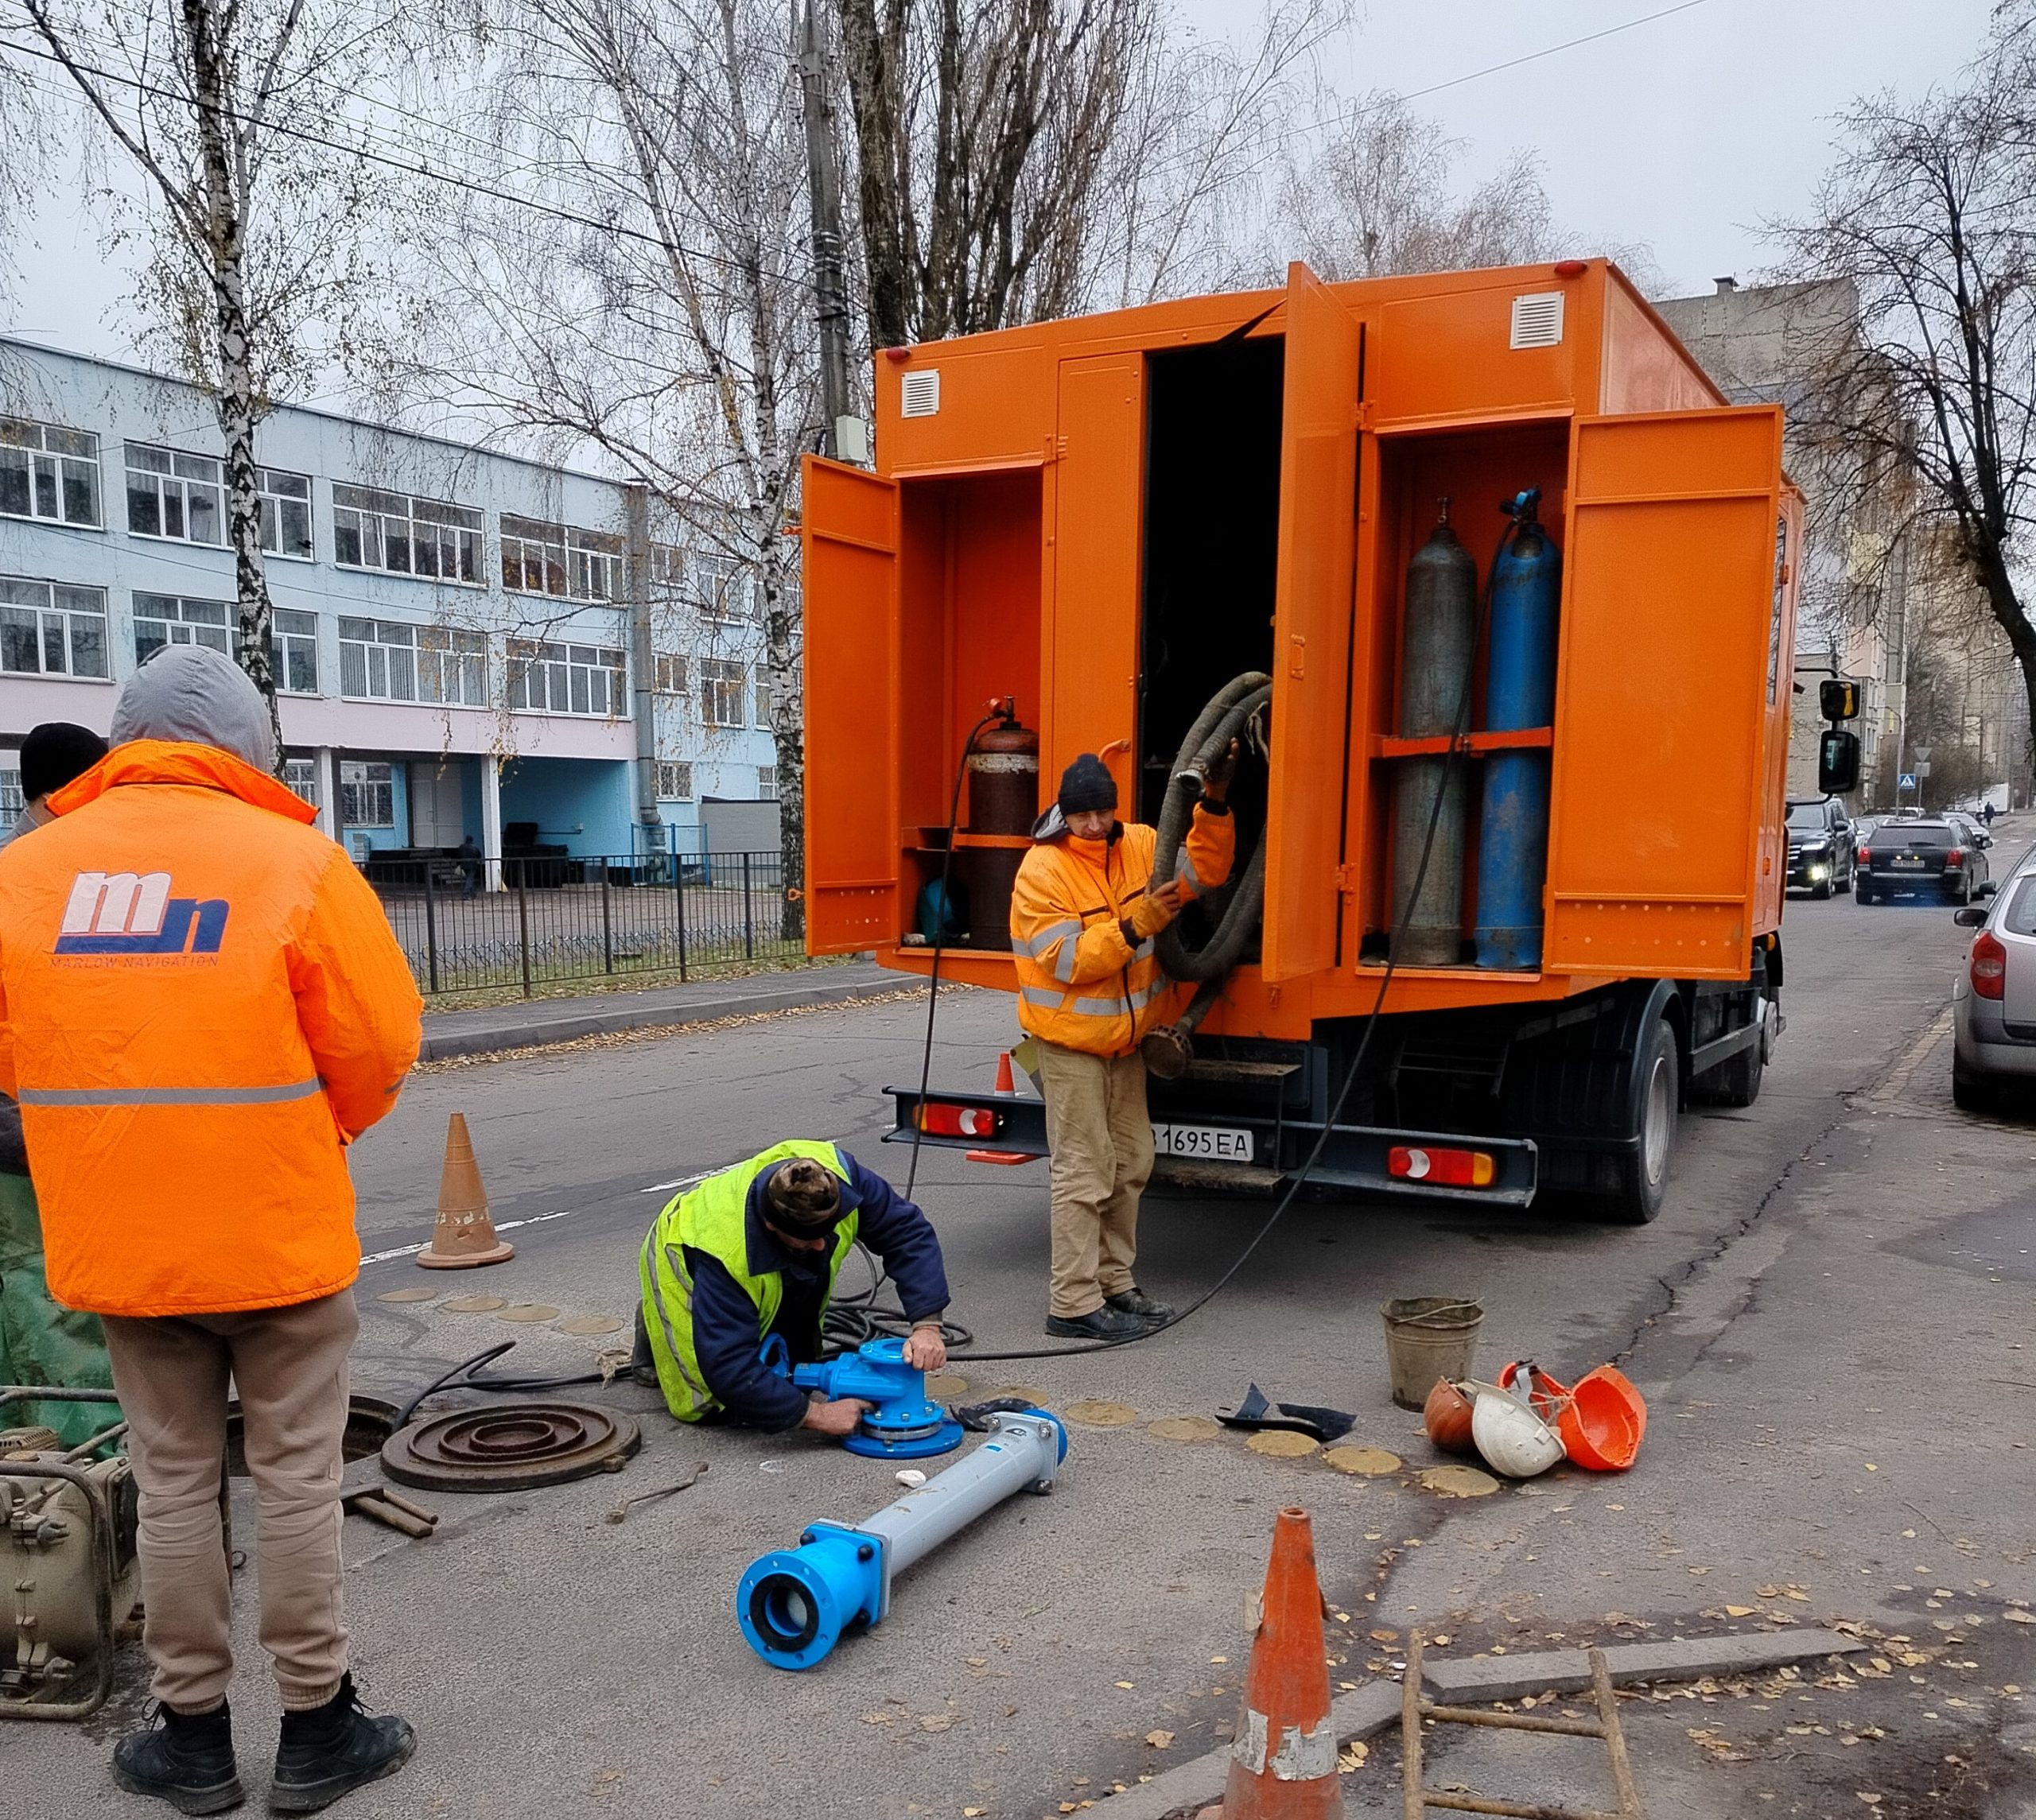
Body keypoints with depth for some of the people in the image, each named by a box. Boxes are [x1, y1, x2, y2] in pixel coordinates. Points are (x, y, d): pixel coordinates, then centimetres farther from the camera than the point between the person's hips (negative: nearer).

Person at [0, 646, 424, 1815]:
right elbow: (379, 1047, -10)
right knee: (298, 1477, 11)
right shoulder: (296, 861, -11)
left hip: (117, 1243, 3)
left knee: (174, 1479, 17)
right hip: (281, 1236, -3)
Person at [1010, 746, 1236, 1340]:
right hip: (1072, 1044, -7)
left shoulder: (1137, 846, 1)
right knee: (1085, 1173, -6)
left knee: (1130, 1163, 15)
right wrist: (1136, 927, -30)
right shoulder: (1042, 870, -18)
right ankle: (1074, 1303, 3)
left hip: (1125, 1039, 7)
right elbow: (1069, 961, -22)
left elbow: (1206, 869, 1)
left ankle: (1114, 1282, 28)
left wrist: (1214, 800, -13)